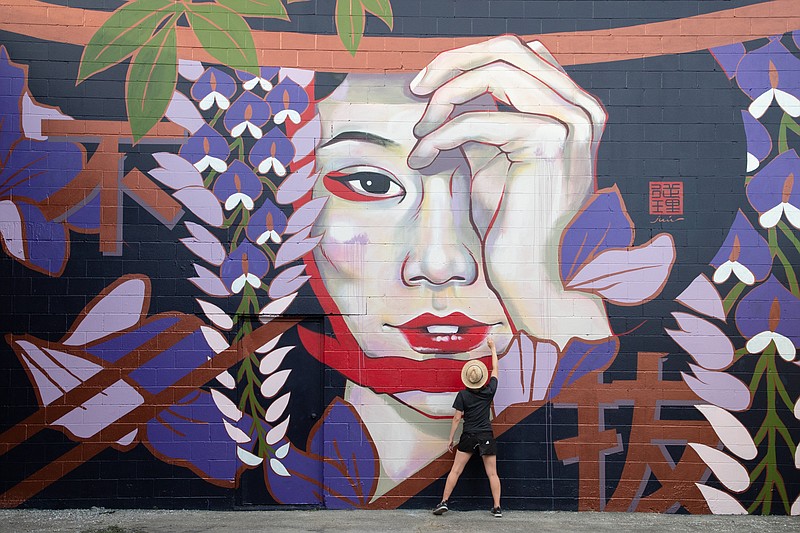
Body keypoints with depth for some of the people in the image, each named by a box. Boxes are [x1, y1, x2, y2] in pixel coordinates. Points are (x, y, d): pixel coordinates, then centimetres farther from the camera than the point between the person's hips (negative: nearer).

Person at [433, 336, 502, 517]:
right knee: (492, 473, 4)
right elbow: (495, 369, 12)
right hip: (487, 437, 1)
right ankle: (497, 508, 1)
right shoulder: (489, 391, -3)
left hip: (468, 436, -1)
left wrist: (451, 439, 4)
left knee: (455, 470, 5)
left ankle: (444, 502, 2)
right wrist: (493, 348, 23)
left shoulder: (463, 395, -6)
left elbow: (457, 418, -5)